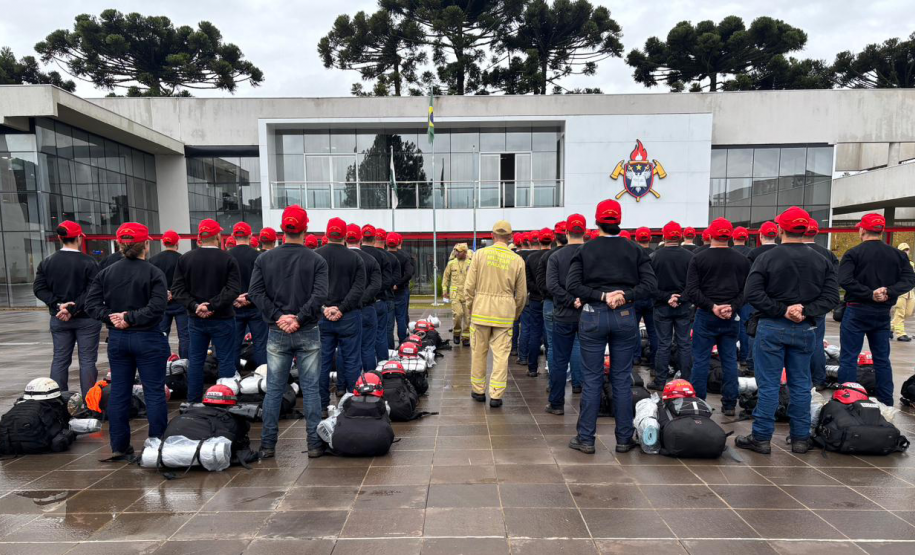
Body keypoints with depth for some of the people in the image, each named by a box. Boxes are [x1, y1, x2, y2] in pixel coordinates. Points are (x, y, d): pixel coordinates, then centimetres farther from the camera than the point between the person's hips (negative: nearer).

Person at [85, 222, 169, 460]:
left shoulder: (106, 273, 5)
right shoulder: (154, 273, -12)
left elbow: (92, 303, 0)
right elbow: (156, 308, -22)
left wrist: (111, 317, -8)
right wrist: (131, 318, -12)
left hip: (117, 339, 5)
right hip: (148, 339, -5)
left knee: (118, 392, 13)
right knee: (154, 392, 3)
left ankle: (119, 447, 20)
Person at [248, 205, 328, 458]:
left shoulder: (264, 259, 3)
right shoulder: (317, 261, -5)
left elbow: (256, 292, -5)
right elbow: (319, 295, -15)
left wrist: (277, 316, -7)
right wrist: (299, 319, -13)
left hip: (277, 333, 2)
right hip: (308, 333, -2)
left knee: (274, 389, 11)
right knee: (310, 389, 6)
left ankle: (267, 445, 17)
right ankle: (315, 444, 11)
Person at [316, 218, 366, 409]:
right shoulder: (355, 258, -2)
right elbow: (359, 288, -9)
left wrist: (324, 307, -6)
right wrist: (342, 309, -11)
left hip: (322, 317, 2)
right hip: (349, 317, -1)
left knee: (323, 360, 9)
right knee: (351, 360, 6)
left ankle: (322, 403, 17)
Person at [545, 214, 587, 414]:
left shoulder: (555, 257, -5)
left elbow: (551, 285, -16)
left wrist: (572, 301, -14)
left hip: (563, 315, 0)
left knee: (559, 360, 7)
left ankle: (556, 403, 13)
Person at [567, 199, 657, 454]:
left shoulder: (585, 249, -1)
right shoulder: (634, 249, 3)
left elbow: (573, 285, -10)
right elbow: (650, 284, -4)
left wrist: (601, 296, -12)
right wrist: (626, 296, -11)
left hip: (593, 316, -1)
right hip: (625, 316, 2)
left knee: (591, 379, 5)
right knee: (622, 378, 9)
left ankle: (586, 438, 12)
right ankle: (624, 438, 18)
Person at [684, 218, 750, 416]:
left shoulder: (698, 258, -4)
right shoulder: (742, 260, 5)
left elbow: (692, 291, -11)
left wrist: (712, 307, -10)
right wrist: (732, 307, -7)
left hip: (705, 316, -2)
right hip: (731, 318, 3)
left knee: (700, 360, 3)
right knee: (729, 360, 10)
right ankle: (729, 405, 16)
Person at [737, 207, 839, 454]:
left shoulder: (767, 257, -9)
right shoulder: (820, 261, 3)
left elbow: (752, 293, -17)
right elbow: (831, 296, -2)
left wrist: (782, 310, -12)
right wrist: (806, 312, -9)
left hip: (772, 328, -3)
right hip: (804, 330, 4)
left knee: (768, 385, 2)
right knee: (801, 385, 13)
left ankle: (761, 438, 9)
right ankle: (801, 438, 22)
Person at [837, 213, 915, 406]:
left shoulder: (853, 253, -9)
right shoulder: (897, 254, 5)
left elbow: (844, 280, -22)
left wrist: (870, 294, -17)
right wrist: (888, 292, -11)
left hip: (857, 311, -5)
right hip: (883, 312, 5)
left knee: (848, 358, 0)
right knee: (882, 359, 15)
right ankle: (886, 403, 21)